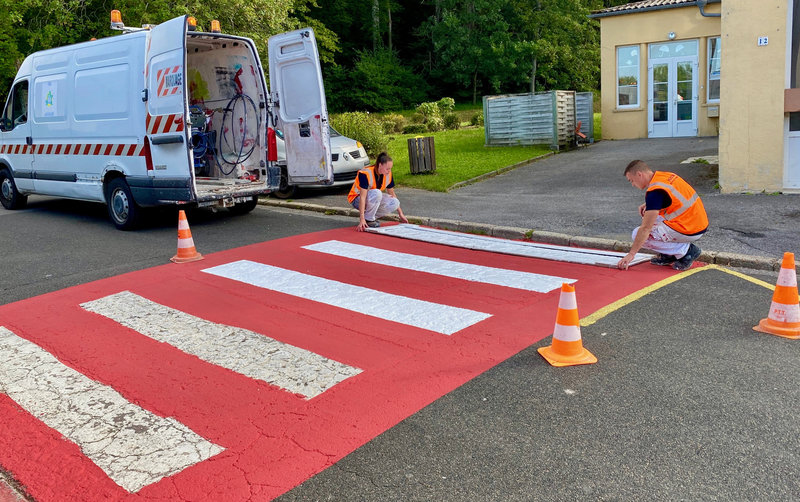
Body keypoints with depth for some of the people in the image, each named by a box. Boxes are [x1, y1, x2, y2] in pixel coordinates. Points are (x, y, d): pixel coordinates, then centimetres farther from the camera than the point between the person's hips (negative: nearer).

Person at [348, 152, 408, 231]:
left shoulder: (388, 175, -9)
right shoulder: (366, 173, -29)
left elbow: (392, 194, 2)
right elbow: (362, 196, -34)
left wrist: (401, 214, 3)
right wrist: (362, 219, -41)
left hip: (374, 199, 6)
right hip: (357, 199, -6)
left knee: (394, 203, -20)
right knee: (376, 193, -38)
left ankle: (372, 217, -1)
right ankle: (368, 220, -20)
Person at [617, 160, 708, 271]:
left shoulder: (654, 191, -19)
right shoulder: (665, 175, 6)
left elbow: (645, 229, -20)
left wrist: (631, 254, -14)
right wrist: (648, 205, 11)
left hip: (690, 231, -9)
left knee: (638, 234, -4)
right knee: (648, 215, 21)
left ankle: (686, 250, -4)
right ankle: (669, 255, 16)